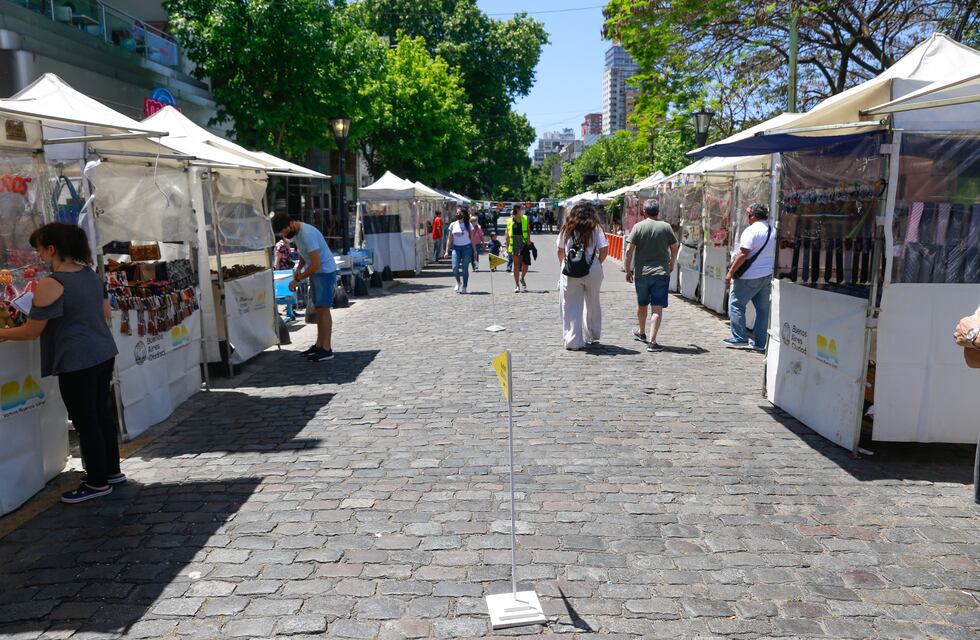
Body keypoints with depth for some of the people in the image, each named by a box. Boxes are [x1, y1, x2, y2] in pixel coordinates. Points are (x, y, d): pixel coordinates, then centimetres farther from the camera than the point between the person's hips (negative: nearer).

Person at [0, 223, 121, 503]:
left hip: (77, 362, -8)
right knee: (102, 414, 18)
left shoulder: (50, 285, -16)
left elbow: (31, 331, -9)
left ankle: (98, 483, 15)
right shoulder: (91, 274, 7)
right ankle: (112, 470, 29)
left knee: (85, 422, 4)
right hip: (104, 353, 8)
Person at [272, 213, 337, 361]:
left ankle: (326, 349, -5)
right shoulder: (295, 232, 3)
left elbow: (316, 264, -28)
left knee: (322, 309, -8)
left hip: (325, 272, -9)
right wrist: (299, 268, 2)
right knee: (318, 309, 11)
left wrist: (297, 280, -20)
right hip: (315, 272, 9)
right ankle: (319, 344, 18)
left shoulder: (307, 234, -27)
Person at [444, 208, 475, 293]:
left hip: (466, 247, -2)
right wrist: (447, 251, 4)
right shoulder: (453, 225, 8)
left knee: (465, 269, -1)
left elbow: (472, 238, 5)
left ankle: (464, 287, 8)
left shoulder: (468, 225, 3)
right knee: (455, 267, -10)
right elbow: (449, 239, 10)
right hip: (456, 248, 2)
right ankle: (458, 282, 17)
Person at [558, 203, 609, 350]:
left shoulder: (567, 229, 4)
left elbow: (560, 251, 7)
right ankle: (592, 336, 31)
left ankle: (572, 341, 2)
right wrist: (597, 264, 10)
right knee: (592, 304, 18)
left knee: (571, 307, 4)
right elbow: (604, 250, -5)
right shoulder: (595, 229, -1)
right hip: (592, 272, 0)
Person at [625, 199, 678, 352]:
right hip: (661, 273, -1)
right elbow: (674, 248, 7)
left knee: (642, 305, 19)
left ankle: (641, 333, 40)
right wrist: (672, 265, 23)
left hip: (641, 273, 1)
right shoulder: (666, 227, 0)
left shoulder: (638, 227, -4)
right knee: (657, 308, -3)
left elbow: (629, 250, -8)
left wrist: (628, 270, 1)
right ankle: (652, 341, -10)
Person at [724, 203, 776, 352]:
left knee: (736, 304, 2)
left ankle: (739, 338, -1)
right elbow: (775, 255, 17)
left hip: (750, 276, -8)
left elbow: (743, 254, -19)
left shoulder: (752, 230, -13)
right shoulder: (773, 231, 12)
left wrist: (731, 272, -16)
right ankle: (760, 342, 13)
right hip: (767, 275, 8)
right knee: (763, 308, 9)